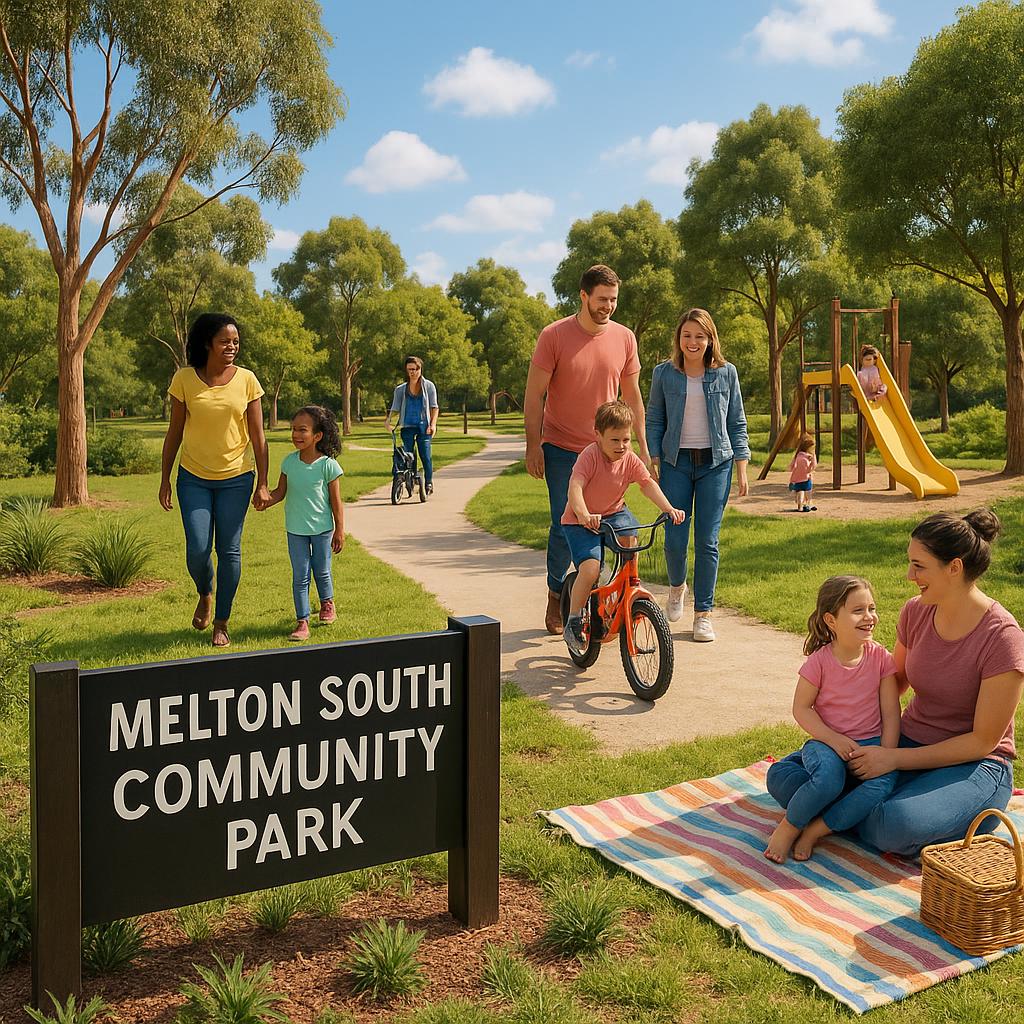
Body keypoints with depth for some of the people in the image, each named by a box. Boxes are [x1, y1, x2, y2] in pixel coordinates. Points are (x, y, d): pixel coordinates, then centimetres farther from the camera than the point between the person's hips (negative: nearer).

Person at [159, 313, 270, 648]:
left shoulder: (246, 380, -4)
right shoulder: (184, 379, -4)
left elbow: (257, 436, -1)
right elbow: (174, 433, 3)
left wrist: (262, 484, -4)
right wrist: (164, 480, 3)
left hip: (236, 478, 0)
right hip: (194, 478, 0)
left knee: (229, 551, 4)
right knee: (197, 550, -5)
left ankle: (221, 623, 18)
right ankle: (205, 595, 29)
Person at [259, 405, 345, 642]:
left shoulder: (328, 465, -14)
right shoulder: (289, 461, -3)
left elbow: (336, 501, -8)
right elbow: (281, 491, 6)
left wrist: (339, 531, -5)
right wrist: (266, 501, -15)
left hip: (322, 528, -2)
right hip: (295, 529, 3)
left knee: (322, 571, 14)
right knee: (300, 576, 3)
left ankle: (327, 603, 41)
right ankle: (302, 621, 8)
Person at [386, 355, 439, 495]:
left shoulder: (428, 386, 9)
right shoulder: (400, 389, 12)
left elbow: (434, 407, 6)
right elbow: (395, 408, 10)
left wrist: (433, 424, -6)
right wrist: (388, 419, -10)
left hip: (423, 425, -2)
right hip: (407, 426, 2)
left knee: (425, 455, -8)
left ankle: (429, 483, 5)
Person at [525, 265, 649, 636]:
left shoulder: (624, 338, 2)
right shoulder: (554, 336, -8)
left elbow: (632, 395, 11)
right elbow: (534, 395, -5)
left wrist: (643, 446, 9)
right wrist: (533, 446, -9)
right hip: (562, 450, -3)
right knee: (564, 526, -1)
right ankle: (555, 596, 20)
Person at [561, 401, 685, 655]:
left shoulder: (630, 459, -6)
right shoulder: (590, 455, -22)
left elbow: (648, 483, -13)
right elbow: (575, 486, -35)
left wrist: (669, 508, -29)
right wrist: (583, 515, -53)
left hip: (613, 512, 5)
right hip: (579, 521, -5)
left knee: (629, 535, -27)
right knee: (590, 568, -22)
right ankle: (573, 623, -3)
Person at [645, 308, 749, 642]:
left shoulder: (725, 373, 4)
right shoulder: (664, 373, 4)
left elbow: (737, 423, 8)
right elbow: (654, 421, 8)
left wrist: (742, 468, 3)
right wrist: (654, 462, -1)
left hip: (715, 463, 0)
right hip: (676, 462, 0)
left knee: (708, 541, -2)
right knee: (674, 539, -3)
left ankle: (703, 614, 9)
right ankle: (676, 586, 30)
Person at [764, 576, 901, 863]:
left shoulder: (880, 657, -1)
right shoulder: (820, 661, -7)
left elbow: (891, 713, 0)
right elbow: (801, 709, -5)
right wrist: (834, 739, -18)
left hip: (869, 745, 2)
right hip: (826, 742, -2)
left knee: (884, 782, -31)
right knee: (829, 778, -36)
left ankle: (815, 829, -20)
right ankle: (790, 825, -10)